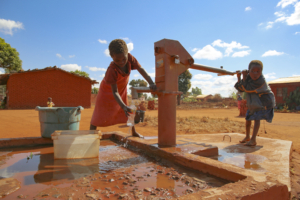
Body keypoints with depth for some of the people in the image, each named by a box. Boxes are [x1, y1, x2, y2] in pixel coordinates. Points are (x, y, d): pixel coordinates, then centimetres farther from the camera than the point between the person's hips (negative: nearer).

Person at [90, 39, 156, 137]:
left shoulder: (129, 57, -28)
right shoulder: (112, 70, -40)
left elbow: (141, 69, -28)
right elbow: (114, 92, -38)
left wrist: (151, 83, -41)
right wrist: (123, 106, -49)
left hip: (122, 89, 5)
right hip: (108, 90, -5)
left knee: (129, 111, 11)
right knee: (99, 114, -2)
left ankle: (134, 132, 26)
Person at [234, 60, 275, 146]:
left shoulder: (261, 81, -32)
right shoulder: (248, 76, -10)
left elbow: (246, 89, -29)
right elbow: (240, 88, -7)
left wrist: (244, 77, -25)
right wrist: (239, 78, -20)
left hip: (264, 101, -8)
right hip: (254, 103, 8)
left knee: (257, 118, -16)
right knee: (248, 118, 12)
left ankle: (253, 140, -10)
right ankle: (247, 136, 28)